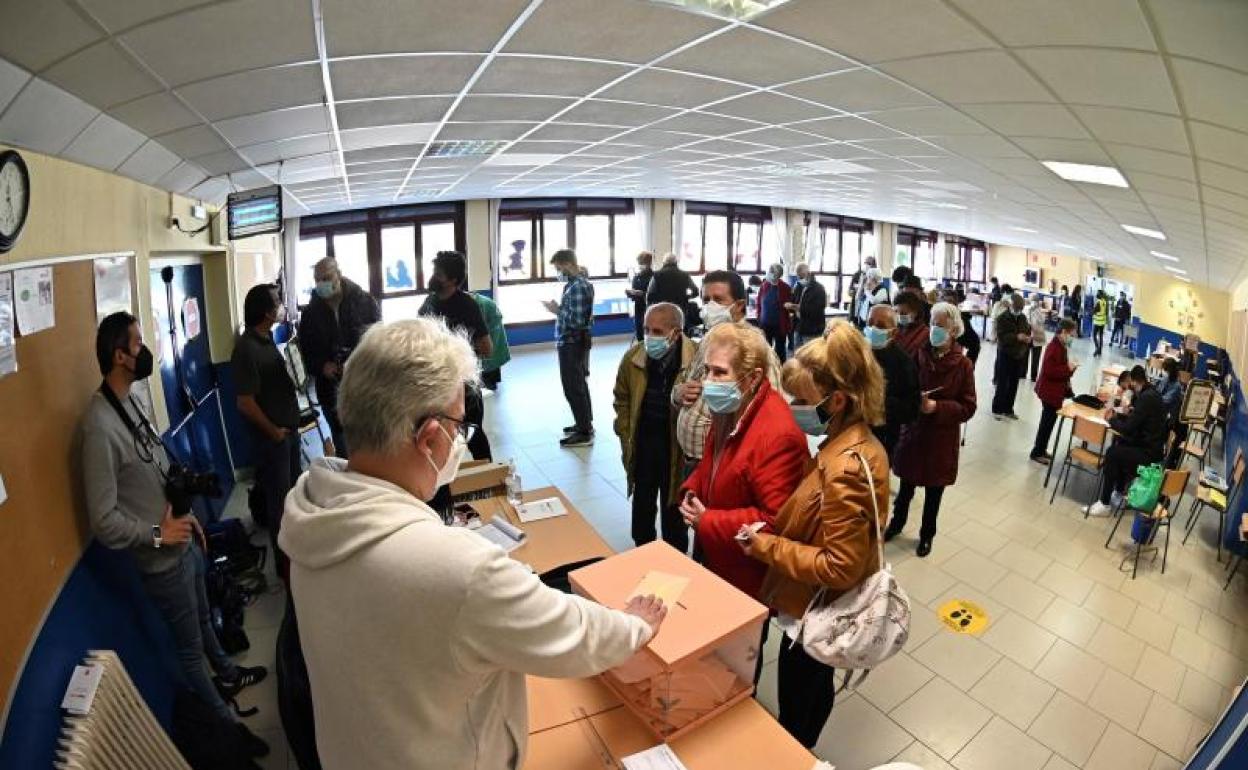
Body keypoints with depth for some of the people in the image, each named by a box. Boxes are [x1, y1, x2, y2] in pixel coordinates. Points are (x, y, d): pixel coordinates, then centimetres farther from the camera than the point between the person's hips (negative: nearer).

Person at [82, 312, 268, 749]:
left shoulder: (130, 403, 0)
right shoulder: (100, 425, -27)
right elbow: (103, 521, -25)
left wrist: (187, 516, 11)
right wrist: (158, 534, -17)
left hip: (184, 544, 8)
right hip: (163, 560, -8)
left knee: (203, 620, 29)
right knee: (190, 650, 13)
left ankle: (228, 675, 53)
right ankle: (226, 725, 31)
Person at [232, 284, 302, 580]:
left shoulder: (268, 338, 5)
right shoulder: (246, 348, -22)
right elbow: (245, 403, -23)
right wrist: (274, 431, -14)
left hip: (289, 427, 9)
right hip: (272, 435, -9)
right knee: (279, 498, 5)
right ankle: (285, 560, 21)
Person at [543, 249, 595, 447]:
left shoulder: (577, 287, -21)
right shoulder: (580, 283, 10)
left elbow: (577, 321, -27)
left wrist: (556, 310, -16)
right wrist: (559, 308, 4)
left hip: (572, 344, -10)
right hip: (577, 342, 10)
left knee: (573, 388, -3)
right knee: (579, 385, 18)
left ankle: (584, 433, 3)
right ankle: (585, 423, 30)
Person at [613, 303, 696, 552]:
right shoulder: (633, 356, -8)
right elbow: (622, 398, 5)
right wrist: (626, 436, 2)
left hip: (678, 446, -3)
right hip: (642, 443, 3)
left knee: (673, 505, 14)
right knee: (642, 503, 18)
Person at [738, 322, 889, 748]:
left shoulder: (844, 469, -33)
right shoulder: (860, 442, -4)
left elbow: (839, 568, -29)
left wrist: (767, 545, -21)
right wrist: (774, 531, -1)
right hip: (826, 606, 9)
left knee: (795, 717, 17)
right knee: (817, 690, 32)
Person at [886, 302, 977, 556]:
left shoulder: (963, 364, -12)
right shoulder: (919, 355, -8)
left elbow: (968, 407, -11)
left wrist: (936, 406, -23)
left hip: (942, 438, -2)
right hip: (913, 432, 2)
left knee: (933, 491, 14)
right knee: (906, 484, 17)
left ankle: (927, 534, 36)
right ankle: (897, 522, 41)